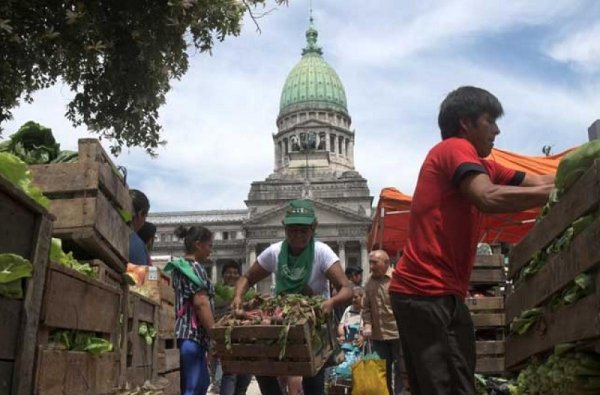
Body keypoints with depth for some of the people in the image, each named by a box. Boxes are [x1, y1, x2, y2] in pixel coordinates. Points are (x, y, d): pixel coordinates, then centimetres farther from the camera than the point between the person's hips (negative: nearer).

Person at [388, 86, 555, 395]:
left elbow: (538, 182, 16)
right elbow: (489, 198, -24)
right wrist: (559, 191, -17)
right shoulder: (456, 148, -6)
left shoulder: (479, 164, 23)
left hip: (420, 291, 11)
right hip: (430, 292, -11)